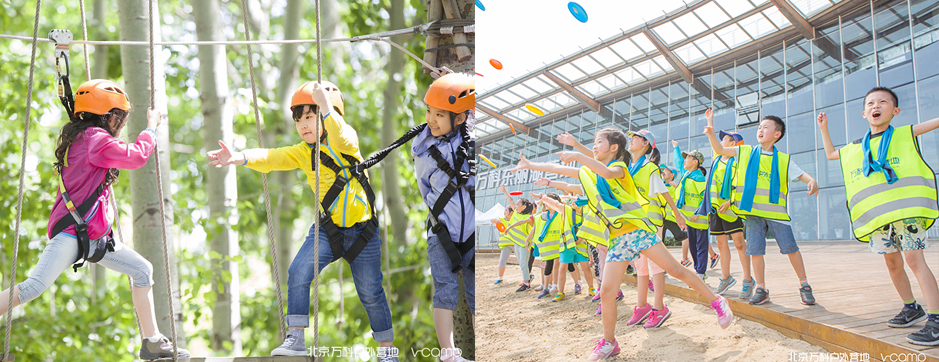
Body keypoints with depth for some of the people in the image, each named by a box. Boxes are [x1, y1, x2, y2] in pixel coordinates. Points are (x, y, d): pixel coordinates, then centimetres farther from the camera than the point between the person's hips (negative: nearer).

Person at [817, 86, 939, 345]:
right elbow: (830, 154, 35)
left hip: (906, 209, -5)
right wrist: (824, 128, 28)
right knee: (892, 262, 10)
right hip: (876, 217, 6)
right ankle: (911, 308, 27)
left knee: (913, 258, -15)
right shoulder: (855, 149, 18)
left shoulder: (904, 135, 6)